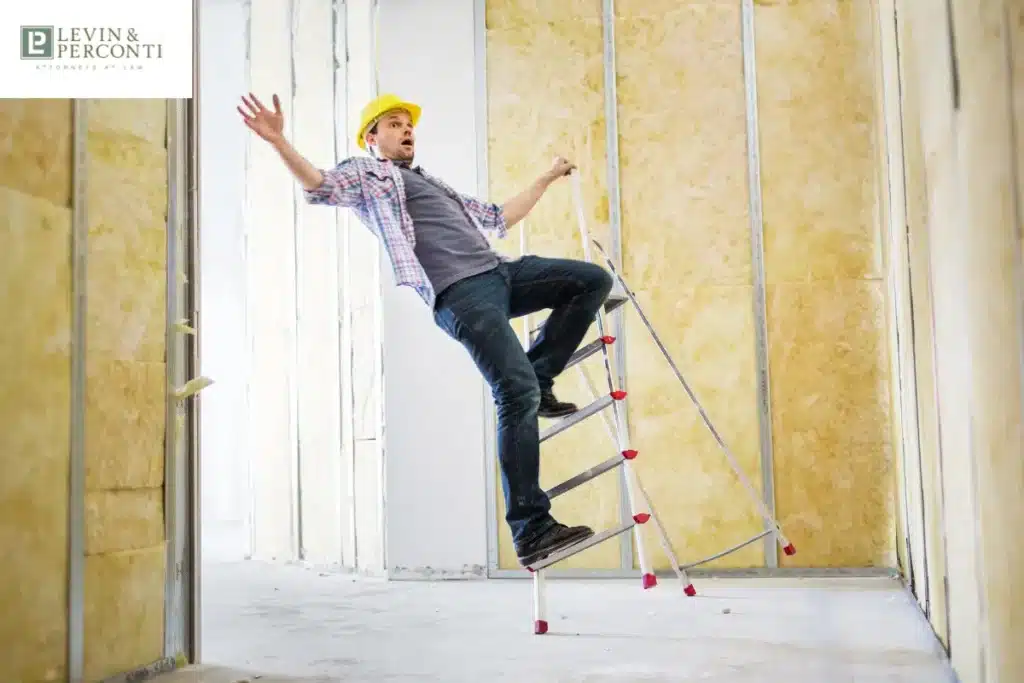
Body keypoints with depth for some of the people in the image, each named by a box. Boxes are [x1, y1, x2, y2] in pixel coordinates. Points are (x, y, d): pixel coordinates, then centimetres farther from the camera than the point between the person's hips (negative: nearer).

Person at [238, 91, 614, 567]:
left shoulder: (433, 183, 35)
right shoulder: (365, 173, 13)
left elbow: (497, 218, 41)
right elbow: (321, 188, -9)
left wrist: (547, 178, 45)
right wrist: (280, 143, -26)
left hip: (500, 272, 8)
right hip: (460, 293, -8)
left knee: (593, 281, 3)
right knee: (517, 392, -21)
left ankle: (538, 379, 6)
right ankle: (531, 530, -20)